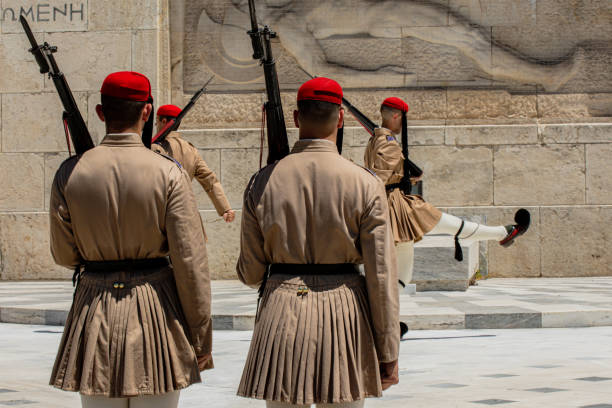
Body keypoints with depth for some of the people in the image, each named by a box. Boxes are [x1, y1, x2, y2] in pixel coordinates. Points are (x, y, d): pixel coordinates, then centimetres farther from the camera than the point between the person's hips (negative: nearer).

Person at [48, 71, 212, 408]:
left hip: (94, 312, 2)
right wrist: (201, 336, -2)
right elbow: (190, 262, -9)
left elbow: (63, 255, 5)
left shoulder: (70, 173, -2)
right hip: (155, 307, -2)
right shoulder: (167, 173, -9)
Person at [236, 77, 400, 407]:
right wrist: (388, 355, 1)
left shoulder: (263, 182, 0)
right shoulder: (365, 184, -4)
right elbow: (382, 275, -5)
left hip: (281, 315, 1)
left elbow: (250, 273, 4)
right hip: (343, 316, -1)